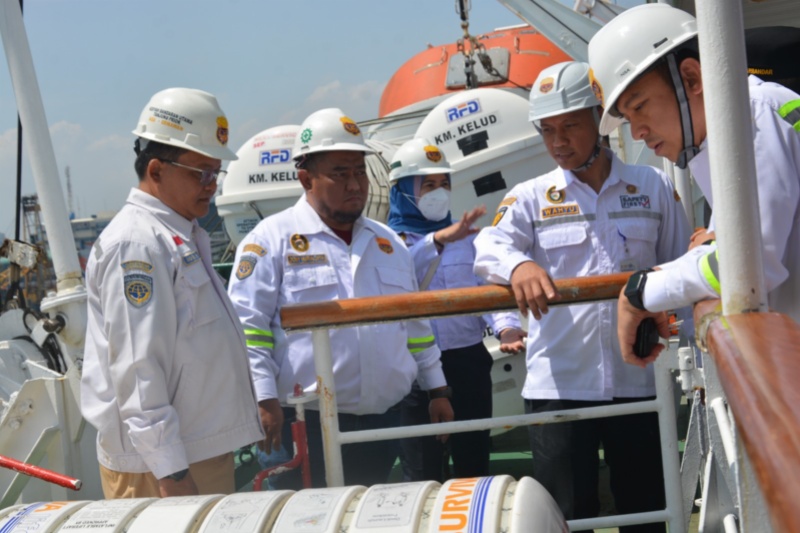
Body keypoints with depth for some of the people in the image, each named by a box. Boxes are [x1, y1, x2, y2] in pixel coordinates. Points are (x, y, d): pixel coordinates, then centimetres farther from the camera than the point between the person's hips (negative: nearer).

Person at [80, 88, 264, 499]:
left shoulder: (184, 236, 14)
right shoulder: (135, 243, -17)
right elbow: (138, 369, -22)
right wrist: (170, 472, -23)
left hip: (206, 449, 10)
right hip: (160, 467, -9)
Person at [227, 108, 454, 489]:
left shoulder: (388, 243, 17)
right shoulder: (270, 240, -2)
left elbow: (416, 323, 23)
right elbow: (247, 326, -8)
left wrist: (437, 390, 19)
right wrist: (264, 400, -16)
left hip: (384, 422, 6)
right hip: (309, 427, -5)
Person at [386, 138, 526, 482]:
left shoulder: (467, 237, 11)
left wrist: (505, 327, -20)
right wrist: (438, 240, -34)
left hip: (469, 359, 3)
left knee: (474, 463, 11)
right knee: (426, 472, 6)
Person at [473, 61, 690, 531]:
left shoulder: (654, 187, 6)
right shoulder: (531, 198, 4)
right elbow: (489, 247, -13)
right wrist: (518, 265, -36)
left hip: (639, 381, 1)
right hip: (558, 386, -1)